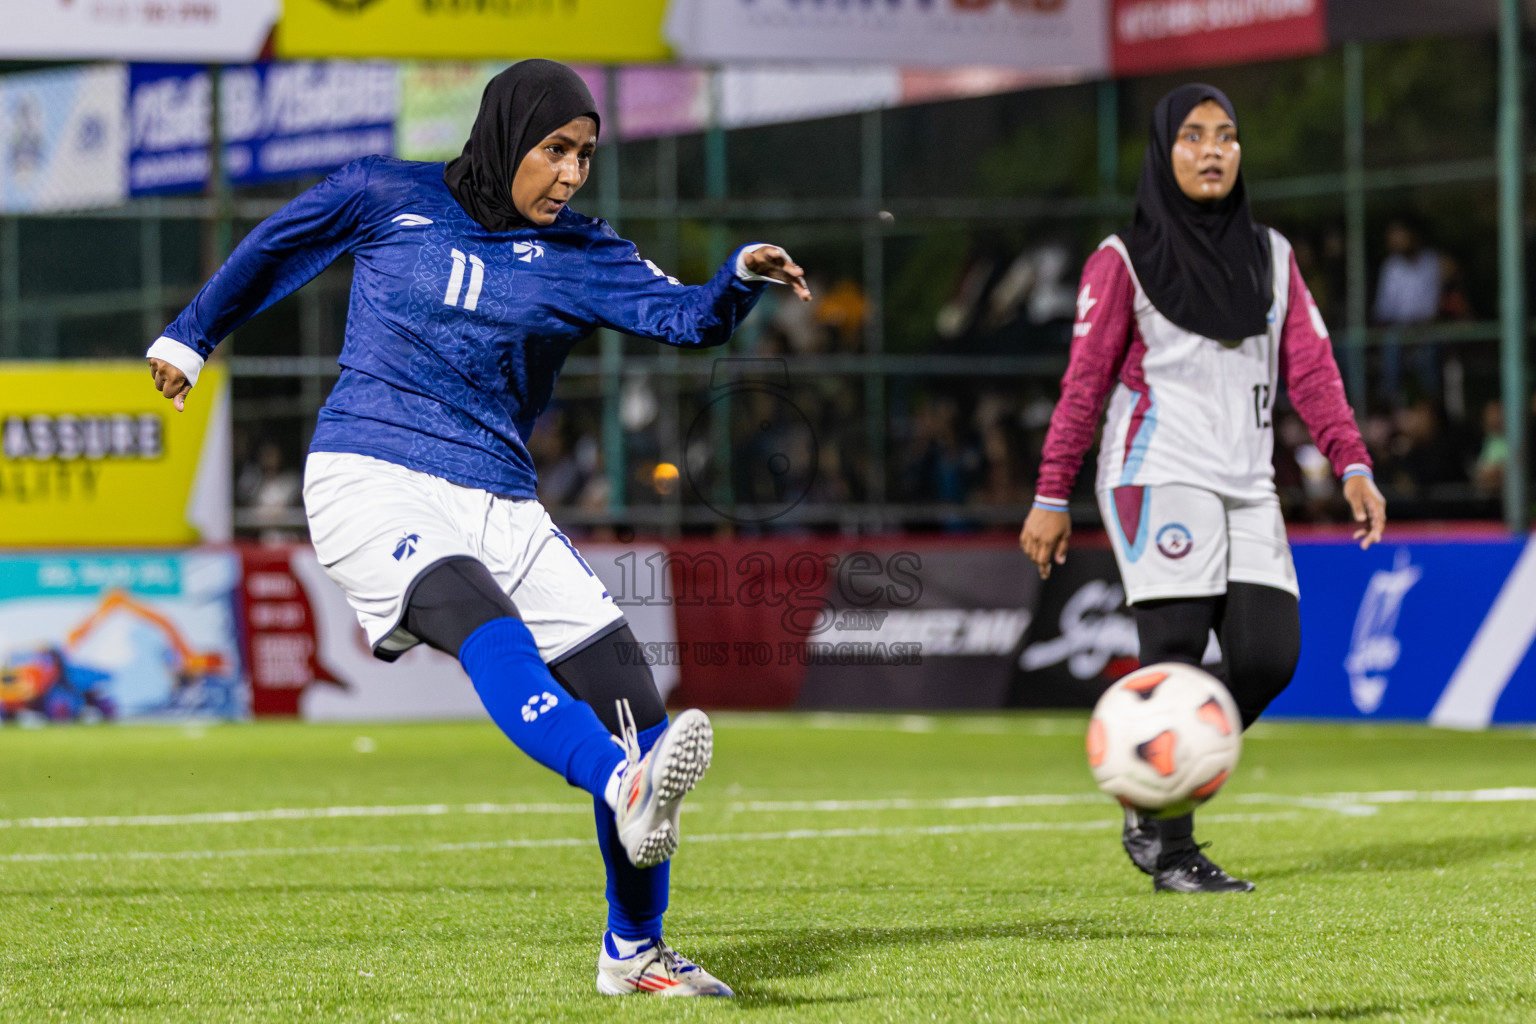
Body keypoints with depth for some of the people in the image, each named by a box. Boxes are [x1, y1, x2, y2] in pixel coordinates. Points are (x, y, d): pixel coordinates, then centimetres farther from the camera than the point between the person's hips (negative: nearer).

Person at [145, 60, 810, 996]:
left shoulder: (578, 255, 7)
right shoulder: (386, 198, 4)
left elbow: (691, 318, -8)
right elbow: (277, 247, 21)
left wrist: (744, 276, -29)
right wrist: (193, 336, 31)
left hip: (501, 508, 4)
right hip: (372, 484, -4)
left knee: (624, 691, -7)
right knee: (485, 626, -34)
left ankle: (634, 952, 7)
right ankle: (629, 793, -59)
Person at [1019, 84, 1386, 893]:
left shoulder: (1270, 255, 15)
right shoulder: (1125, 260, 1)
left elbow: (1311, 369, 10)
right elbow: (1084, 383, -1)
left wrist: (1352, 466, -2)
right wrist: (1052, 498, -6)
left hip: (1247, 490, 5)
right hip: (1158, 478, -5)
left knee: (1269, 655, -8)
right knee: (1175, 659, -11)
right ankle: (1170, 853, -3)